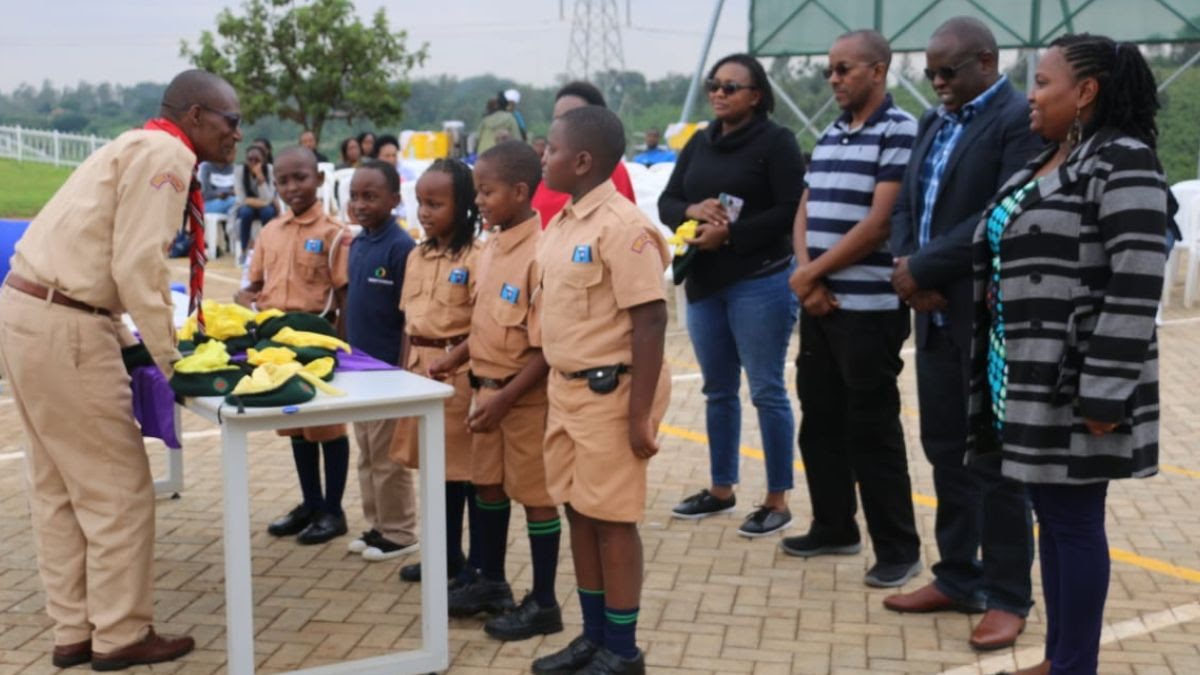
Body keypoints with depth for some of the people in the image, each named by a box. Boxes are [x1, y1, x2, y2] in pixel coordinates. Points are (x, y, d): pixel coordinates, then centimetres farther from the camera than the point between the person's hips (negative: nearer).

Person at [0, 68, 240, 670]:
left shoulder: (140, 148, 18)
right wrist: (170, 360, -13)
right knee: (117, 488, 0)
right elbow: (139, 266, -19)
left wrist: (126, 341, 13)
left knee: (57, 486, 15)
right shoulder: (166, 153, -12)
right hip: (64, 327, -10)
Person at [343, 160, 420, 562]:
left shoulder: (401, 248, -16)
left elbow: (410, 316, -16)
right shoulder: (356, 244, 7)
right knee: (366, 454, 16)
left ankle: (400, 532, 15)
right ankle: (377, 525, 28)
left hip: (387, 367, -8)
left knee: (388, 456, 2)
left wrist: (404, 369, -16)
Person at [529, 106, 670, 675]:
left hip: (608, 394, -8)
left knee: (612, 518, 1)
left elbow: (650, 320, -20)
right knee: (579, 512, 14)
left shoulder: (620, 226, -17)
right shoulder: (562, 223, 10)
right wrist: (558, 389, 19)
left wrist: (640, 413, -21)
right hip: (566, 390, 8)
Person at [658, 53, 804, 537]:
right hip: (703, 282, 7)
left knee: (766, 391, -2)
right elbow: (666, 202, 11)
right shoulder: (699, 144, 14)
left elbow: (792, 210, -15)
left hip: (761, 282, -7)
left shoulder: (776, 141, -7)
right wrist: (692, 211, -11)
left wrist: (729, 233, -19)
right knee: (718, 390, 15)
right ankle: (721, 489, 27)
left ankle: (777, 501, 7)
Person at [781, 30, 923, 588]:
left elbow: (879, 222, -16)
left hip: (869, 308, -7)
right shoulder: (829, 137, 15)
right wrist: (806, 276, -7)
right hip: (819, 305, 8)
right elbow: (805, 213, 11)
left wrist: (810, 272, -10)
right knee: (820, 420, 14)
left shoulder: (899, 132, -9)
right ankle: (833, 527, 28)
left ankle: (898, 548, 11)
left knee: (872, 430, -1)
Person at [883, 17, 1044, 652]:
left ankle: (1008, 596, 13)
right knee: (946, 451, 13)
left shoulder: (1021, 119, -11)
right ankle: (958, 577, 26)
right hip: (937, 314, 8)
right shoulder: (933, 123, 15)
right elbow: (906, 205, 13)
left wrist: (923, 270, -17)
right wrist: (905, 266, -7)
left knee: (995, 458, 1)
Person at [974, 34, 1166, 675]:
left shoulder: (1122, 163, -13)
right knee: (1051, 515, 14)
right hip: (1029, 383, 9)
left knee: (1074, 519, 0)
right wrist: (1001, 374, 16)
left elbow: (1135, 287, -20)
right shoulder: (1043, 164, 14)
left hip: (1073, 387, -9)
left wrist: (1104, 394, -22)